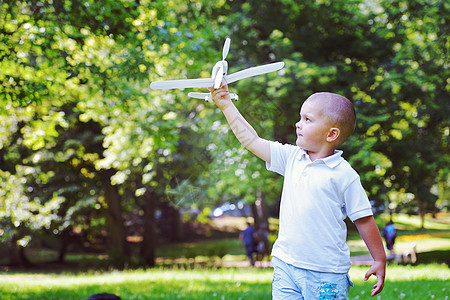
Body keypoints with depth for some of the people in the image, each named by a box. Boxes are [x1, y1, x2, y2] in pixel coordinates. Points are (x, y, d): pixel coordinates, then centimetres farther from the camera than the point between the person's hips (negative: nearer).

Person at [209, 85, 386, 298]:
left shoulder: (344, 175, -7)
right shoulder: (292, 158, 7)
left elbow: (363, 219, -2)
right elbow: (251, 140, 11)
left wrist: (380, 261, 0)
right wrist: (226, 105, 9)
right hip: (286, 265, 5)